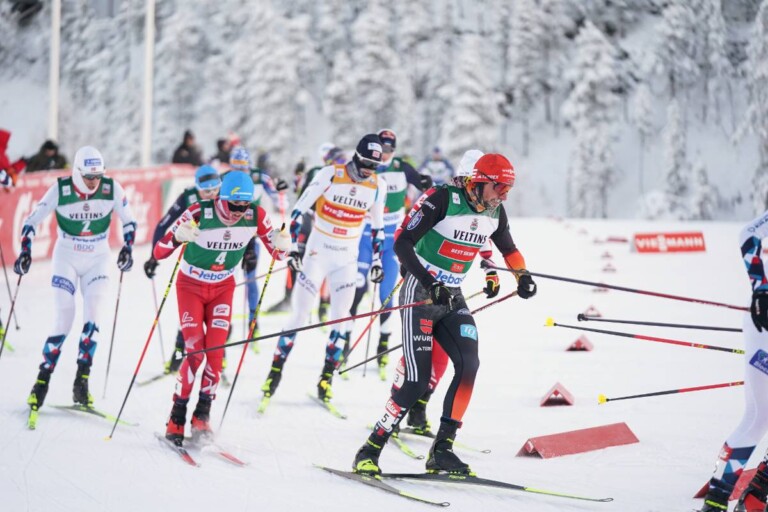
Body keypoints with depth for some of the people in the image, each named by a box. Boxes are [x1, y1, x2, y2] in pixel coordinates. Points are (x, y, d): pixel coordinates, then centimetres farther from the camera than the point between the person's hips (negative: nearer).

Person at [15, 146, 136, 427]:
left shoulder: (112, 189, -12)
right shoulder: (60, 190, -15)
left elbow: (129, 221, 2)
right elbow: (32, 220, -6)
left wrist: (127, 247, -13)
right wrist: (25, 251, -16)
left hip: (98, 261, 2)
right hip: (66, 259, -2)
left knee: (92, 319, -13)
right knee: (64, 319, -11)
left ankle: (82, 382, -10)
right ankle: (42, 382, -4)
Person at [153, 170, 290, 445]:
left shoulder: (255, 216, -17)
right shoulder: (198, 214, -28)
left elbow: (278, 252, -6)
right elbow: (159, 252, -28)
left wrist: (282, 244, -30)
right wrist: (178, 238, -49)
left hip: (223, 288, 3)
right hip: (191, 286, -3)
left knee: (215, 352, -7)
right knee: (195, 351, -13)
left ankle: (202, 415, 4)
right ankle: (176, 419, -3)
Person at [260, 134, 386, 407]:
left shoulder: (377, 186, -2)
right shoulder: (330, 175, -13)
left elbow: (377, 226, 12)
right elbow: (299, 209, -9)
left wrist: (377, 260, 11)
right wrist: (293, 246, -14)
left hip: (346, 261, 3)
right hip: (317, 254, -3)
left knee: (340, 319, -2)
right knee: (299, 315, -4)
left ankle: (326, 379, 6)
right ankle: (275, 371, 4)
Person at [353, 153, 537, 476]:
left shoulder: (494, 213, 4)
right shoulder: (444, 200, -17)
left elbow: (509, 249, 23)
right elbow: (402, 243, -19)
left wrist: (523, 277, 4)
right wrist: (429, 283, -29)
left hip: (453, 298, 7)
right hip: (420, 292, -6)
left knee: (468, 365, -14)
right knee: (418, 380, -14)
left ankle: (442, 451, -7)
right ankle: (369, 451, -4)